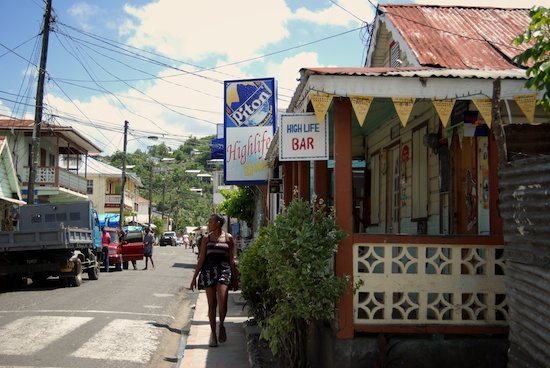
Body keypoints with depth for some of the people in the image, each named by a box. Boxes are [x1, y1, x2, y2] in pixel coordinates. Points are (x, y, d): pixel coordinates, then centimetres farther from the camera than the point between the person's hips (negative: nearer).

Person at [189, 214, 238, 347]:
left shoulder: (228, 238, 5)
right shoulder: (206, 238, 8)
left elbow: (231, 259, 9)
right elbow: (201, 259, 9)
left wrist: (235, 278, 8)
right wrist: (194, 277, 6)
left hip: (224, 271, -2)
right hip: (208, 271, 2)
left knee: (222, 302, -18)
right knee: (211, 304, 3)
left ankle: (221, 325, 9)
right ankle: (213, 334, 12)